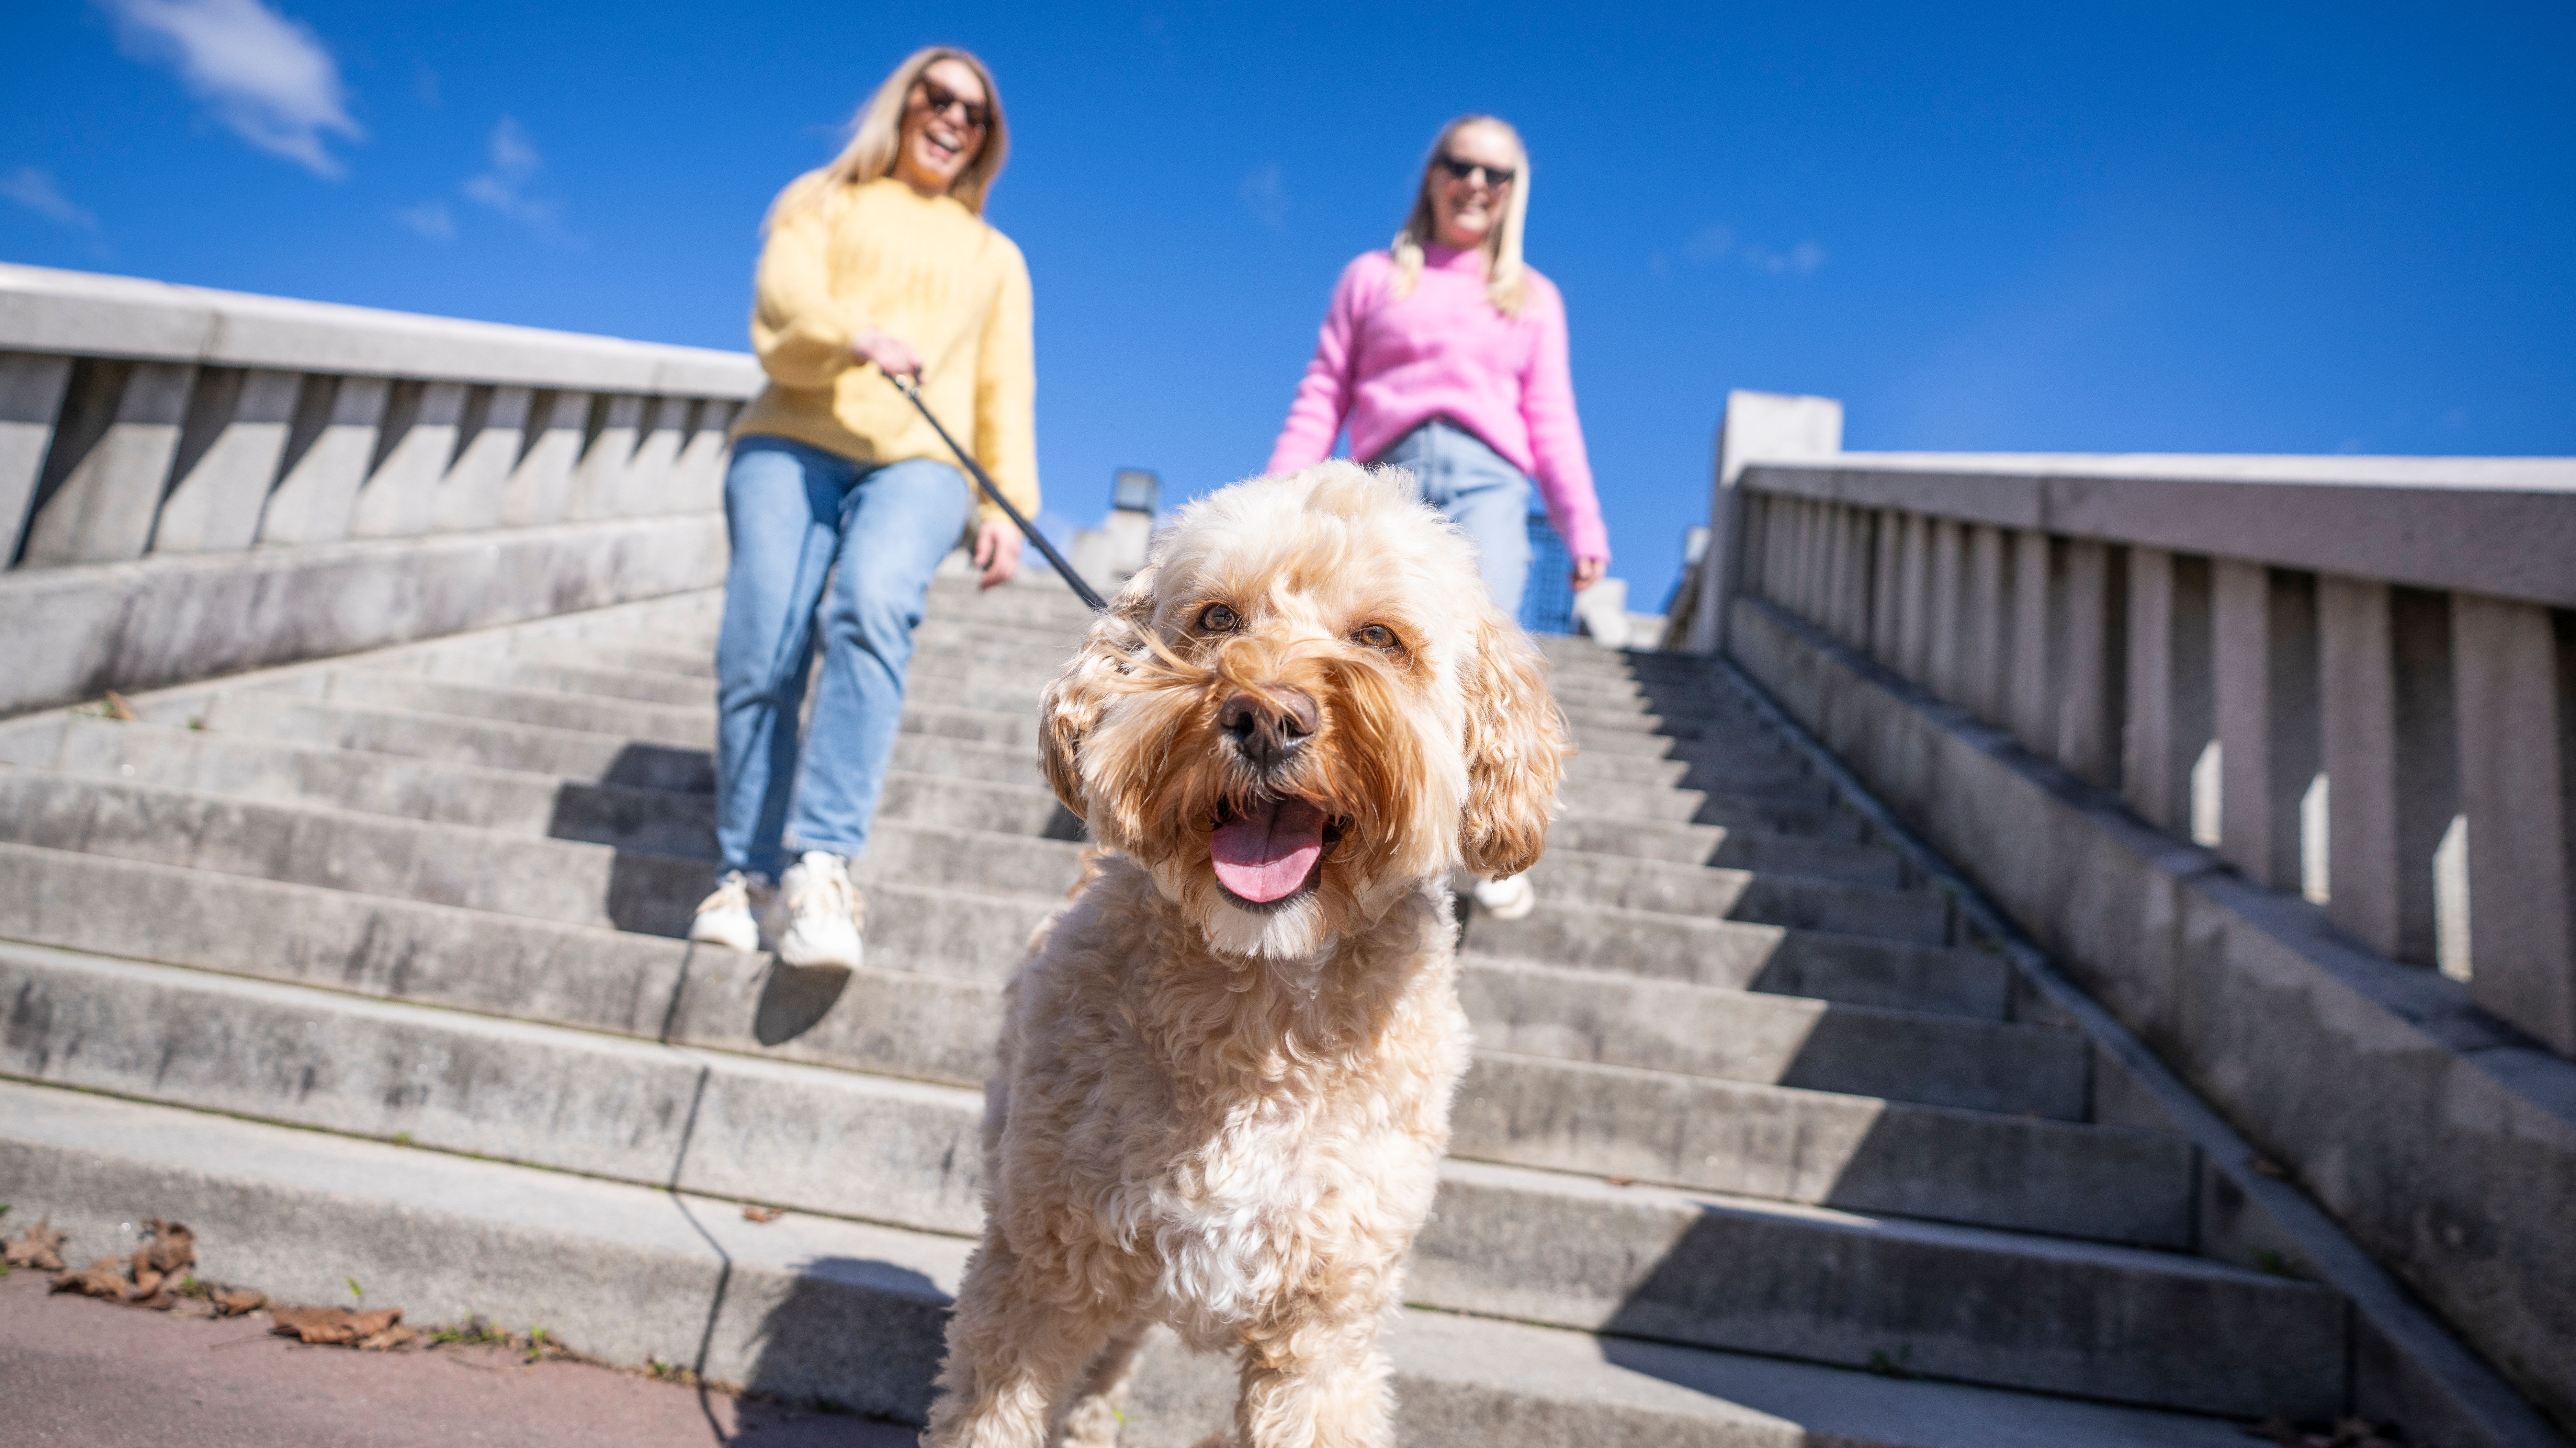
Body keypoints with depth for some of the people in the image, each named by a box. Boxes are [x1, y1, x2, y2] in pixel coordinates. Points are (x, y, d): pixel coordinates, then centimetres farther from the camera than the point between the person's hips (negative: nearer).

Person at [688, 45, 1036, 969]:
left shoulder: (996, 257, 28)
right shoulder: (821, 202, 22)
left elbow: (1006, 390, 16)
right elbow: (781, 318, 4)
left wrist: (1006, 506, -1)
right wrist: (856, 339, -19)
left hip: (920, 461, 0)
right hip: (793, 443, 1)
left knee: (871, 609, -30)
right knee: (760, 646, -17)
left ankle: (822, 866, -36)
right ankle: (747, 877, -9)